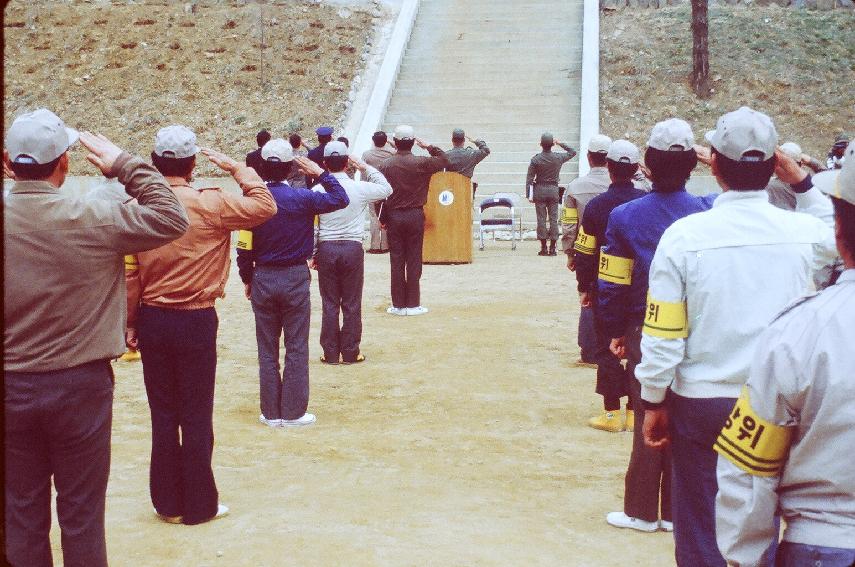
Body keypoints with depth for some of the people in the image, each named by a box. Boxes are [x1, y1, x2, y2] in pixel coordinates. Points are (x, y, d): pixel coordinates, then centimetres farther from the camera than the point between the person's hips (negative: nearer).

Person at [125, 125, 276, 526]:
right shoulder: (210, 204, -12)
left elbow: (131, 273, 0)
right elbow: (264, 206, -4)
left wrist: (131, 323, 9)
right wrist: (236, 169, 4)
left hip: (152, 321, 3)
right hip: (195, 322, -3)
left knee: (162, 414, 13)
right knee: (196, 416, 6)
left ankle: (168, 502, 22)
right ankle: (199, 505, 15)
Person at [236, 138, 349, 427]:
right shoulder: (303, 198, -11)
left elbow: (244, 249, -5)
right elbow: (341, 199, 1)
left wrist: (247, 280, 10)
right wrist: (320, 173, 6)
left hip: (262, 280, 2)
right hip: (295, 279, -1)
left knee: (267, 350, 11)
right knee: (296, 348, 7)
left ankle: (271, 412, 16)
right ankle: (293, 412, 10)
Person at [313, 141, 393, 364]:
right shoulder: (360, 189, -6)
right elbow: (386, 189, 12)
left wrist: (312, 254, 8)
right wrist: (365, 168, 12)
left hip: (326, 248, 1)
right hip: (353, 248, -1)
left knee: (329, 303, 8)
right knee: (352, 304, 7)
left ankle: (330, 353, 12)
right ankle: (350, 352, 12)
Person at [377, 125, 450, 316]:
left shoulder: (386, 165, -3)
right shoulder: (421, 163, -8)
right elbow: (444, 160, 6)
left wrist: (382, 218, 10)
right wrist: (428, 147, 13)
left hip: (393, 216, 1)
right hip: (415, 216, -1)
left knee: (396, 261, 6)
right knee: (414, 261, 4)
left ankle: (398, 304, 9)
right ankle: (413, 304, 6)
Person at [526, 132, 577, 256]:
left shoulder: (536, 159, -5)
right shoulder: (558, 157, -2)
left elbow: (529, 178, -5)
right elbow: (572, 152, 17)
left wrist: (529, 195, 0)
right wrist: (560, 143, 18)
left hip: (540, 190, -1)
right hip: (553, 190, 1)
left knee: (541, 219, 1)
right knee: (553, 219, 4)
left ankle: (543, 248, 1)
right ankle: (552, 249, 3)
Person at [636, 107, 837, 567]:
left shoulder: (684, 235, -15)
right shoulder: (803, 232, -8)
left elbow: (662, 336, -12)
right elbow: (834, 234, 19)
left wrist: (653, 403, 0)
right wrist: (801, 181, 13)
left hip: (700, 404, -2)